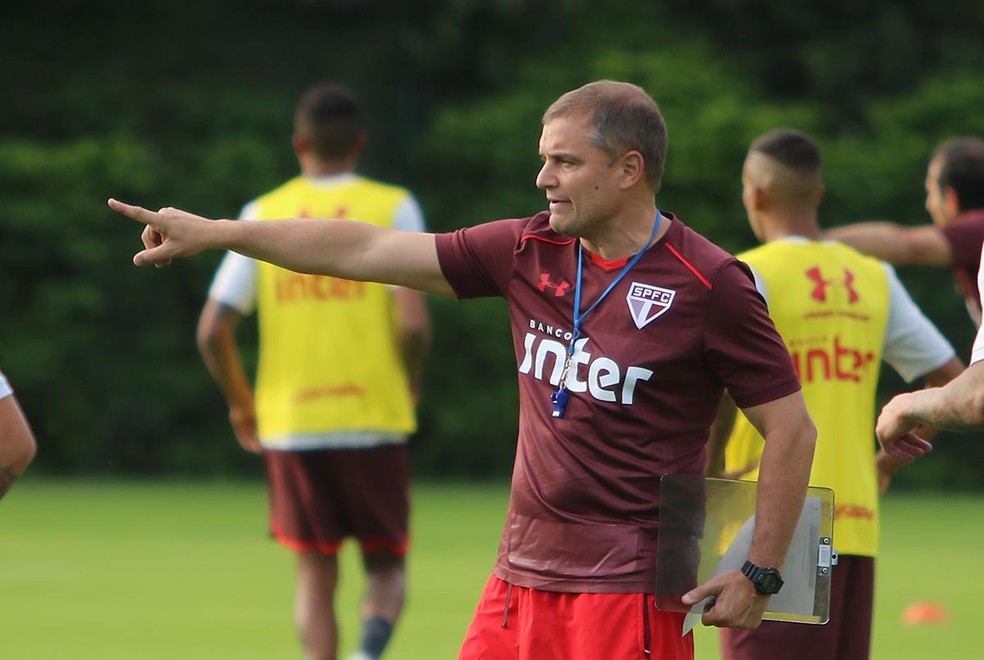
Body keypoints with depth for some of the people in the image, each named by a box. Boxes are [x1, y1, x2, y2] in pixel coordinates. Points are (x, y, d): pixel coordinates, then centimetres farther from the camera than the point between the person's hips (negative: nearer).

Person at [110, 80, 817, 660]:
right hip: (521, 577, 6)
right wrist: (214, 233, 10)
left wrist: (759, 574, -8)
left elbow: (793, 427, -6)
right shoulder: (529, 252, 7)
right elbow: (369, 251, 10)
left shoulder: (709, 285, -9)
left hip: (628, 591, -6)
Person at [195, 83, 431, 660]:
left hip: (289, 424, 1)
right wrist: (410, 384, 8)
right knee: (387, 564, 11)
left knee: (316, 574, 13)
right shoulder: (394, 208, -1)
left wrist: (241, 403, 15)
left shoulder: (263, 215, 4)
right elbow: (414, 323, -11)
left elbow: (214, 332, -1)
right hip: (375, 419, -1)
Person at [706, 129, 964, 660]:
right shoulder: (873, 279, 12)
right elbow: (952, 381, 13)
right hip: (856, 526, 6)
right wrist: (889, 462, 20)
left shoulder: (750, 275, -7)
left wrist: (708, 470, -9)